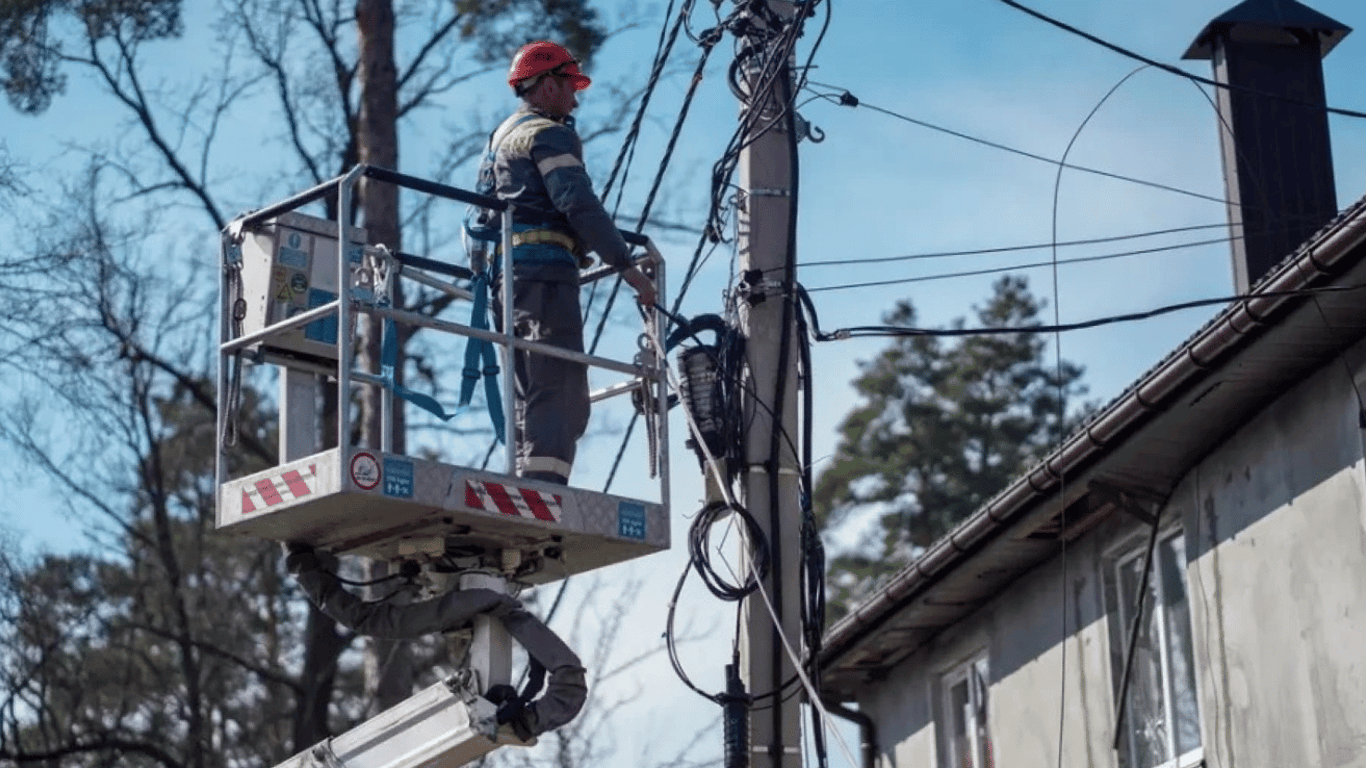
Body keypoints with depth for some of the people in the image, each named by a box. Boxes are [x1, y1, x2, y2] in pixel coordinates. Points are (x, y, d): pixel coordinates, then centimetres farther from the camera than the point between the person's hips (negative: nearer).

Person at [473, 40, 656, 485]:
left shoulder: (500, 138, 27)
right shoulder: (547, 133, -3)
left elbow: (486, 213, 28)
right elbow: (578, 203, -16)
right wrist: (625, 265, -17)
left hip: (504, 276, 10)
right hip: (545, 273, -10)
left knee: (530, 402, 9)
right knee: (560, 397, -16)